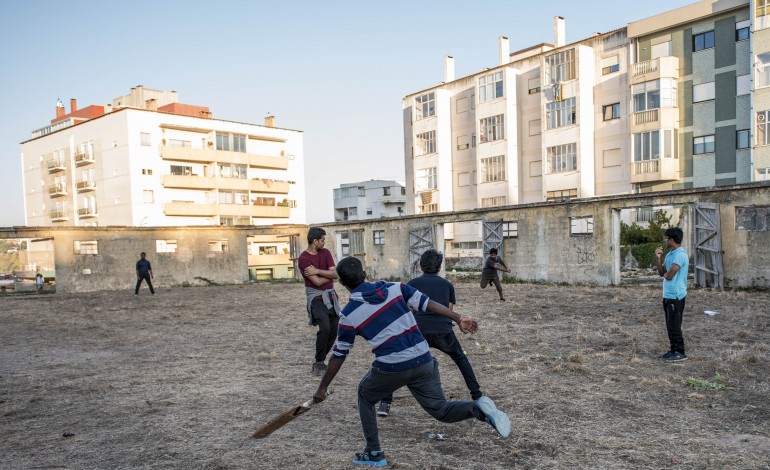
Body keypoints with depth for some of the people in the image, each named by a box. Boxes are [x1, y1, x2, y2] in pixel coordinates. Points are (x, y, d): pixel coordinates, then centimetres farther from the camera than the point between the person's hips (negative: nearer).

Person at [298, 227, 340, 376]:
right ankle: (319, 363, -5)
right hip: (317, 298, -6)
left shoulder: (326, 252, 4)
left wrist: (317, 271, -17)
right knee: (325, 328, -22)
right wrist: (329, 274, -4)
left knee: (334, 330, 6)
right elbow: (317, 282, -19)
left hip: (331, 296, 6)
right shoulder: (303, 259, -14)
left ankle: (320, 362, 21)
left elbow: (335, 274, -5)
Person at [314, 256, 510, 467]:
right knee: (440, 409, 19)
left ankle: (374, 453, 26)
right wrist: (459, 319, 7)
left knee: (364, 396, 27)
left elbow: (338, 355, 3)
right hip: (423, 361, 3)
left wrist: (322, 388, 15)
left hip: (391, 368, -3)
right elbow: (427, 303, 1)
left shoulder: (349, 315, -3)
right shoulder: (395, 288, 4)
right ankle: (478, 409, -10)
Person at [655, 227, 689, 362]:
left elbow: (669, 275, -23)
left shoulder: (680, 254, -18)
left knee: (674, 325, -3)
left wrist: (665, 274, 0)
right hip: (668, 295, 10)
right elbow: (661, 272, 12)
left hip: (675, 296, -10)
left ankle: (680, 353, 5)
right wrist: (657, 258, 1)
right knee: (670, 325, 14)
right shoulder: (670, 253, 13)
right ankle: (674, 350, 22)